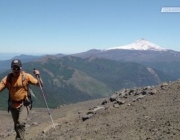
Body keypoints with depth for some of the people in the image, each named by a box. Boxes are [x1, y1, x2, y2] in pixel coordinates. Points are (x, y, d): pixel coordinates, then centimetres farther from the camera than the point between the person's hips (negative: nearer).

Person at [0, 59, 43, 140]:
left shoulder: (26, 76, -12)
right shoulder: (7, 79, -10)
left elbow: (40, 85, -10)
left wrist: (38, 76, -27)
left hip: (24, 104, -3)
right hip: (13, 105, 3)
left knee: (21, 123, -23)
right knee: (16, 126, 19)